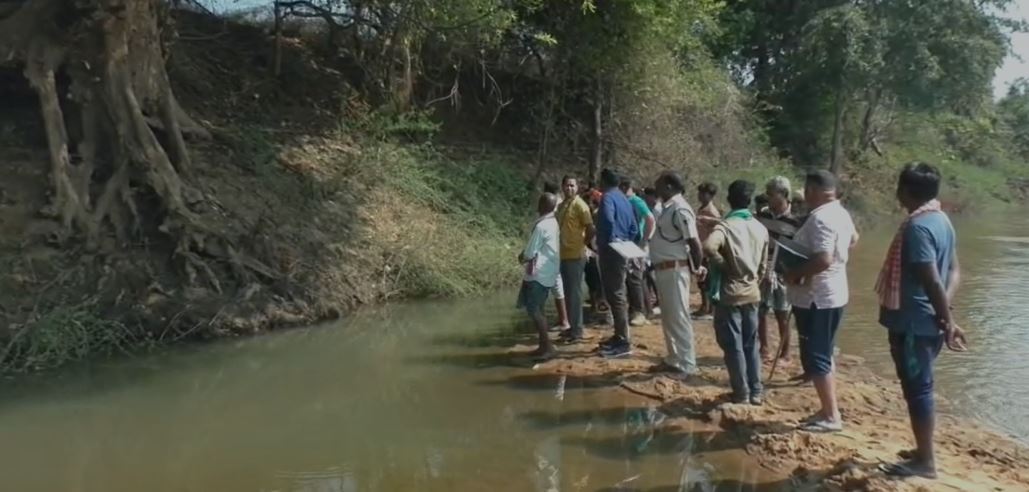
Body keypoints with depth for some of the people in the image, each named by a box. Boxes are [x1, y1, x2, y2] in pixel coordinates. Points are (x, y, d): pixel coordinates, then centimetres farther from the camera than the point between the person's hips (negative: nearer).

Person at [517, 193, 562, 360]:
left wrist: (522, 258, 6)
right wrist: (526, 254, 12)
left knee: (533, 310, -7)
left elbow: (530, 252, -14)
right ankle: (544, 345, 17)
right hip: (548, 272, 9)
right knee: (537, 309, 14)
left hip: (538, 273, -9)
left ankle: (547, 346, -7)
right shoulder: (553, 222, 11)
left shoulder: (541, 226, -18)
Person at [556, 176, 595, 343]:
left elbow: (591, 229, -13)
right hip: (564, 255, 8)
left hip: (575, 256, -8)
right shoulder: (561, 206, 13)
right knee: (568, 293, 12)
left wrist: (582, 244, -5)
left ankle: (577, 330, 0)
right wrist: (560, 247, 10)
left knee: (575, 292, -5)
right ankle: (572, 327, 21)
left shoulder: (580, 205, -10)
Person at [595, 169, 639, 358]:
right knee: (616, 294, 16)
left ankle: (623, 343, -8)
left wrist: (608, 242, -18)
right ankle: (619, 336, 24)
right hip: (621, 251, 10)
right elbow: (634, 228, 19)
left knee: (615, 295, -8)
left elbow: (608, 220, -30)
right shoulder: (624, 199, 17)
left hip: (610, 251, -9)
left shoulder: (608, 197, -11)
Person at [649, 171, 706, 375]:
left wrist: (697, 268, -9)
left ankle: (686, 364, 5)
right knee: (668, 318, 16)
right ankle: (674, 360, 26)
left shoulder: (680, 209, -17)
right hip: (664, 269, 10)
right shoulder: (668, 208, 13)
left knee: (678, 318, -3)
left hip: (674, 270, -10)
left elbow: (695, 242, -19)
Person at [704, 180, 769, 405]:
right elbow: (763, 265, 13)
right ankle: (756, 392, 19)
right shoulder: (761, 229, 6)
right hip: (752, 294, 6)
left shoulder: (725, 226, -14)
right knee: (751, 345, 15)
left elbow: (709, 247, -35)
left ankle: (741, 394, 8)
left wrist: (721, 265, -18)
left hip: (730, 294, -6)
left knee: (733, 346, 3)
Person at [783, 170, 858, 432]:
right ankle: (828, 410, 25)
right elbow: (853, 238, 30)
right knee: (821, 356, 17)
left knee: (815, 358, -2)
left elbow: (822, 260, -31)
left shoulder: (820, 218, -22)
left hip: (817, 298, -10)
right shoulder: (840, 212, 10)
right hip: (831, 294, 10)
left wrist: (794, 273, -19)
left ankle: (832, 416, 4)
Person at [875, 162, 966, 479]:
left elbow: (933, 281, -24)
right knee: (920, 387, 19)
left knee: (917, 389, 1)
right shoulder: (941, 220, 9)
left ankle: (924, 461, 11)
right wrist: (944, 317, -1)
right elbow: (953, 271, 9)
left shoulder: (916, 227, -21)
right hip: (928, 322, 9)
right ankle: (924, 450, 30)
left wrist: (948, 322, -15)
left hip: (912, 323, -9)